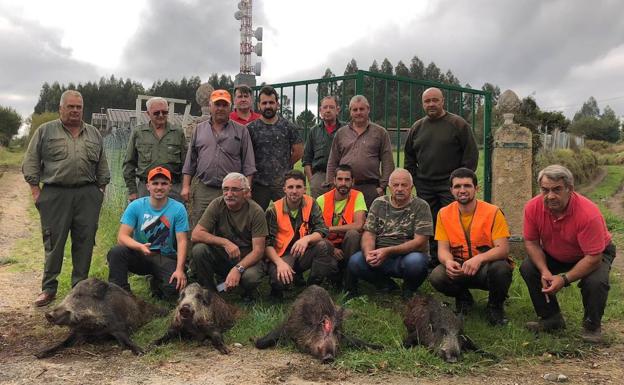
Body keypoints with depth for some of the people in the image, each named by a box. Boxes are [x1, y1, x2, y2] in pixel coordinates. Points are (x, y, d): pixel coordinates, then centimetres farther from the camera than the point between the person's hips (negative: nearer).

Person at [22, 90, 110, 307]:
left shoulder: (94, 134, 14)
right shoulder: (45, 131, 5)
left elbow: (102, 166, 18)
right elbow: (30, 163, 4)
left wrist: (101, 189, 10)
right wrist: (36, 191, -3)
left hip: (88, 195, 3)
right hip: (55, 195, -2)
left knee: (85, 241, 4)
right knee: (54, 242, 1)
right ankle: (48, 288, 12)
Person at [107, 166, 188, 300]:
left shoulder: (178, 209, -7)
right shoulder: (135, 206, -5)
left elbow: (181, 242, -11)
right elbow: (122, 236, -12)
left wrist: (180, 270, -24)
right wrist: (140, 246, -34)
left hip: (166, 258, 0)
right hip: (139, 255, 1)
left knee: (175, 288, -26)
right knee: (116, 252, -29)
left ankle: (156, 284, 11)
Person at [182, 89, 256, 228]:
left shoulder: (241, 131, 6)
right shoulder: (199, 129, 13)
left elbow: (248, 164, 4)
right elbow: (190, 161, 14)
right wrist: (186, 186, 7)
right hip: (203, 190, 2)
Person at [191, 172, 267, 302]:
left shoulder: (256, 212, -14)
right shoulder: (217, 204, -8)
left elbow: (258, 250, -17)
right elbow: (196, 235, -15)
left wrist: (238, 269, -32)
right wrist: (225, 242, -26)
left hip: (246, 258, -2)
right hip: (220, 255, 2)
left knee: (251, 277, -34)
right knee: (199, 249, -26)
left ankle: (248, 295, 6)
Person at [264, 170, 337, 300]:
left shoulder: (311, 204, -2)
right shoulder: (274, 210, -9)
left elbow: (322, 231, -11)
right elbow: (267, 243, -11)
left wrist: (307, 238, -32)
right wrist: (280, 262, -27)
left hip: (304, 254, 3)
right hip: (281, 255, -3)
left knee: (322, 246, -26)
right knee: (278, 279, -33)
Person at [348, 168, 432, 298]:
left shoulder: (421, 206, -2)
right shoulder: (379, 203, 9)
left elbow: (420, 242, -12)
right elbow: (369, 234, 2)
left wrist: (388, 251, -23)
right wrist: (368, 253, -22)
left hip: (408, 255, -3)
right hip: (380, 256, 3)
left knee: (415, 261, -37)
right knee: (355, 261, -24)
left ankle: (409, 288, 0)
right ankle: (387, 286, 4)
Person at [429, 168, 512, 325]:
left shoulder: (493, 212, -12)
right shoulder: (444, 214, -2)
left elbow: (503, 249, -19)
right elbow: (443, 249, -5)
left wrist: (479, 259, -37)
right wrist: (448, 262, -30)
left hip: (487, 267, -2)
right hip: (459, 269, 3)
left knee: (500, 268, -36)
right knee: (436, 276, -27)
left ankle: (495, 307, -2)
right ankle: (463, 299, 10)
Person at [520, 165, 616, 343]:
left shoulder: (588, 213, -36)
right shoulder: (533, 208, -23)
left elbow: (593, 257, -31)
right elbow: (531, 242, -11)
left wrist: (564, 279, -34)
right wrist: (545, 271, -25)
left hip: (596, 254, -4)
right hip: (555, 255, 4)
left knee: (596, 281, -32)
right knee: (527, 268, -17)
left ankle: (592, 326, -1)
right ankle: (551, 318, 3)